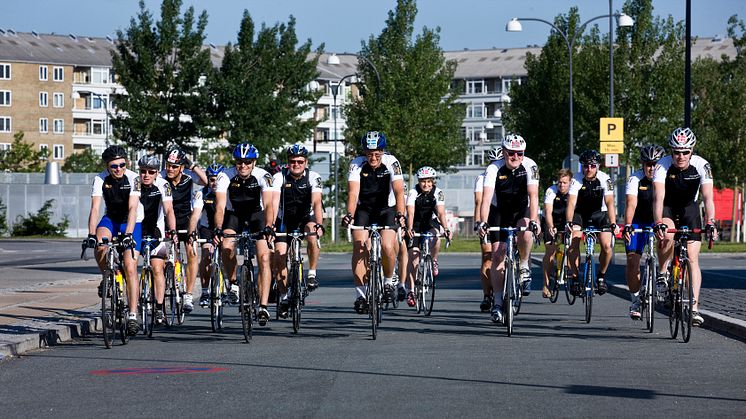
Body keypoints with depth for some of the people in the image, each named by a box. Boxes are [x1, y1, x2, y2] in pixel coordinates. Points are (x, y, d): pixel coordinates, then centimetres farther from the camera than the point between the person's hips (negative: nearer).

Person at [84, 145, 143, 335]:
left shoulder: (133, 178, -21)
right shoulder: (100, 179, -15)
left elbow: (132, 208, -30)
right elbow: (95, 208, -22)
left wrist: (128, 234, -43)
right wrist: (91, 234, -37)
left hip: (132, 223, -2)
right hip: (111, 220, 2)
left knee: (130, 268, -14)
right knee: (100, 245, -32)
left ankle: (132, 315, -13)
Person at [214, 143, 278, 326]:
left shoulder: (263, 176, -24)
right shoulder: (225, 177, -24)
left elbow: (268, 205, -35)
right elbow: (220, 206, -32)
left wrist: (268, 227, -52)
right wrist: (218, 229, -49)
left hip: (257, 214, 0)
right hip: (234, 214, 0)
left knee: (264, 258, -15)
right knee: (227, 248, -28)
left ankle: (263, 307, -14)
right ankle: (233, 283, 0)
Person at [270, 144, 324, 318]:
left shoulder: (313, 177, -16)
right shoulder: (279, 177, -16)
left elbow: (317, 203, -27)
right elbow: (274, 202, -28)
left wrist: (319, 224, -43)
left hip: (306, 218, -1)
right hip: (285, 220, 1)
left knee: (312, 234, -34)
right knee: (279, 256, -12)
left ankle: (312, 274, -17)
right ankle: (284, 296, 6)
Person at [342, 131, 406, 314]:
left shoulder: (392, 163, -19)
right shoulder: (356, 165, -18)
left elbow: (399, 192, -29)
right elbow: (353, 193, -28)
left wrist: (400, 214, -45)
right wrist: (349, 214, -45)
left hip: (386, 209, -1)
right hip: (363, 209, 1)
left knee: (387, 246, -21)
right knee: (359, 248, -16)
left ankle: (388, 281, 6)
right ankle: (361, 293, -9)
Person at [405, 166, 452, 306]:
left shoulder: (438, 193, -16)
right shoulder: (413, 193, -19)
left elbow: (441, 213, -26)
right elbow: (410, 213, -30)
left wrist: (446, 229, -43)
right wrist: (409, 229, -47)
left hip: (430, 223, 1)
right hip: (415, 224, -1)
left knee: (435, 237, -35)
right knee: (413, 257, -9)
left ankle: (434, 262, -7)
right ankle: (411, 291, -4)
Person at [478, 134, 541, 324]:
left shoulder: (529, 166, -21)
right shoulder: (494, 169, -23)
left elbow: (533, 195, -28)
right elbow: (486, 198, -31)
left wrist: (534, 221, -42)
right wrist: (483, 223, -46)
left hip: (522, 210, 0)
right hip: (499, 212, 0)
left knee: (526, 233, -34)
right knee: (498, 255, -9)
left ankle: (524, 267, -6)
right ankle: (497, 302, -2)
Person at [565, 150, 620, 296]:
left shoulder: (605, 179, -20)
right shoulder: (577, 180, -21)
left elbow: (609, 203, -28)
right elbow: (571, 203, -29)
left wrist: (613, 225, -42)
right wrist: (569, 223, -46)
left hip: (599, 214, 0)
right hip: (580, 214, 0)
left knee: (607, 246, -19)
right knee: (573, 241, -24)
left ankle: (601, 276, 6)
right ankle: (575, 279, -11)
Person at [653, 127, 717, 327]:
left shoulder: (701, 166, -23)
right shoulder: (663, 166, -26)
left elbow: (708, 197, -29)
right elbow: (658, 198, -33)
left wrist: (710, 223, -43)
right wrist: (659, 223, -47)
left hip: (689, 208, 1)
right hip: (667, 209, -1)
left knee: (692, 259, -9)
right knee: (667, 235, -35)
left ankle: (694, 308, -8)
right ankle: (661, 275, -11)